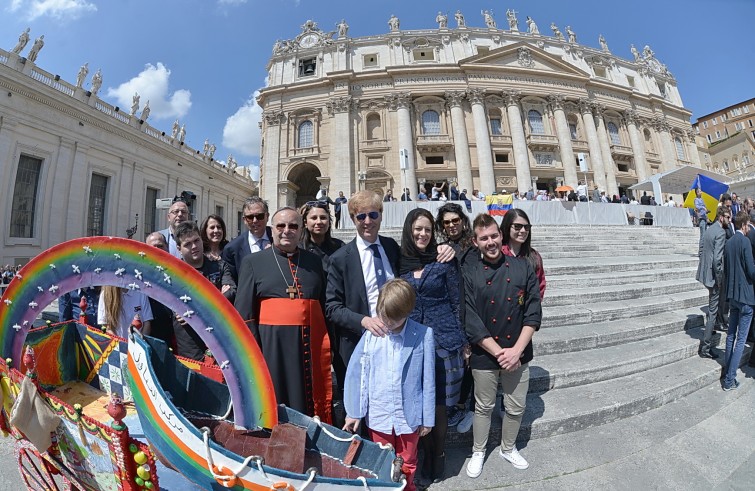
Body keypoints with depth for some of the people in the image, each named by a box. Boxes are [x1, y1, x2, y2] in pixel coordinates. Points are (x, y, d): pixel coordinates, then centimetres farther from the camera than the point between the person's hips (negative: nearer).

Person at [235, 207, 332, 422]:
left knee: (310, 404, 11)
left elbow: (325, 307, 10)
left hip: (311, 345, 2)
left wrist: (327, 346, 4)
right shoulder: (252, 262, 4)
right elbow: (244, 313, 1)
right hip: (271, 345, -2)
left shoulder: (315, 262, 9)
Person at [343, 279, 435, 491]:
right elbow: (355, 374, -6)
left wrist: (427, 418, 0)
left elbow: (428, 379, -8)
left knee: (407, 463, 25)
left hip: (409, 415, 0)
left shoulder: (423, 335, -16)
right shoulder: (371, 334, -14)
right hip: (378, 414, 1)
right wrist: (353, 412, -1)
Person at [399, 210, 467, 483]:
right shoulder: (400, 263, 1)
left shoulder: (443, 261, -4)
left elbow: (456, 302, 0)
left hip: (443, 341, -2)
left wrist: (462, 341, 2)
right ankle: (426, 453, 39)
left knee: (439, 404, 11)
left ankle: (439, 455, 37)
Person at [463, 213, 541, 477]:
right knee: (483, 407, 17)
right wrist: (499, 352, -15)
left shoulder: (523, 267, -5)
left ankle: (508, 448, 48)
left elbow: (533, 312, -6)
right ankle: (478, 452, 43)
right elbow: (470, 320, -13)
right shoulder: (469, 273, -12)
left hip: (518, 354, 2)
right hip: (484, 355, -2)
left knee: (516, 408, 20)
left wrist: (516, 350, -13)